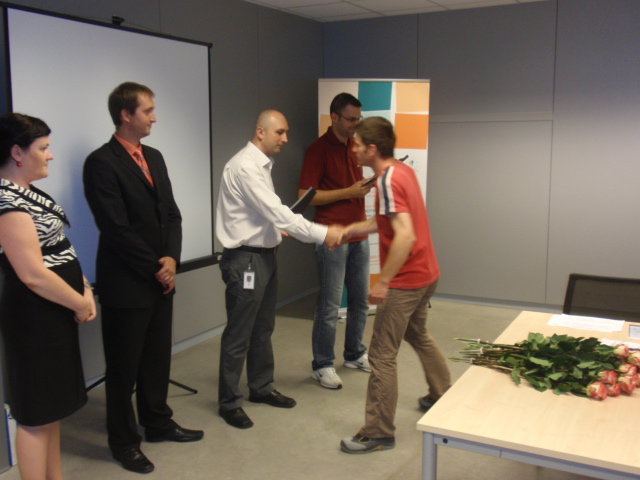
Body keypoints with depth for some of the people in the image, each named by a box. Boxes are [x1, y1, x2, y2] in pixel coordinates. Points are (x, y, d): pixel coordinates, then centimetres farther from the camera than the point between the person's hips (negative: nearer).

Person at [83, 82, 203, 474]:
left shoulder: (154, 157, 12)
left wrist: (171, 258, -4)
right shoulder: (102, 163, -13)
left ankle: (158, 423, 35)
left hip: (161, 278, 7)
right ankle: (123, 441, 22)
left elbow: (171, 213, 11)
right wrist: (155, 267, -12)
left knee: (158, 357, 18)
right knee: (124, 366, 7)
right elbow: (116, 228, -18)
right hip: (126, 283, -7)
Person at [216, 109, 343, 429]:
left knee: (263, 329, 20)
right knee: (238, 334, 1)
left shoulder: (262, 165, 13)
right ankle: (229, 403, 16)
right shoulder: (245, 166, -19)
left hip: (265, 255, 10)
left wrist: (278, 227, 1)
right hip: (245, 259, -10)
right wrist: (322, 233, -23)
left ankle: (261, 388, 36)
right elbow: (276, 212, -25)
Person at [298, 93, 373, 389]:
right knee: (329, 306, -2)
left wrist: (369, 185, 8)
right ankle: (322, 366, 10)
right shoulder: (319, 149, -9)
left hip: (359, 236, 8)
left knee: (360, 301, 16)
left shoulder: (354, 146, 15)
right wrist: (349, 192, -17)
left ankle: (355, 354, 31)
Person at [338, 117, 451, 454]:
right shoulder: (404, 171, 8)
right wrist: (349, 231, 14)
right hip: (427, 274, 10)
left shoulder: (388, 180, -21)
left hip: (405, 281, -10)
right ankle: (443, 396, 46)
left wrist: (383, 282, -27)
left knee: (382, 356, -2)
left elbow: (405, 235, -30)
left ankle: (378, 434, 7)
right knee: (418, 335, 30)